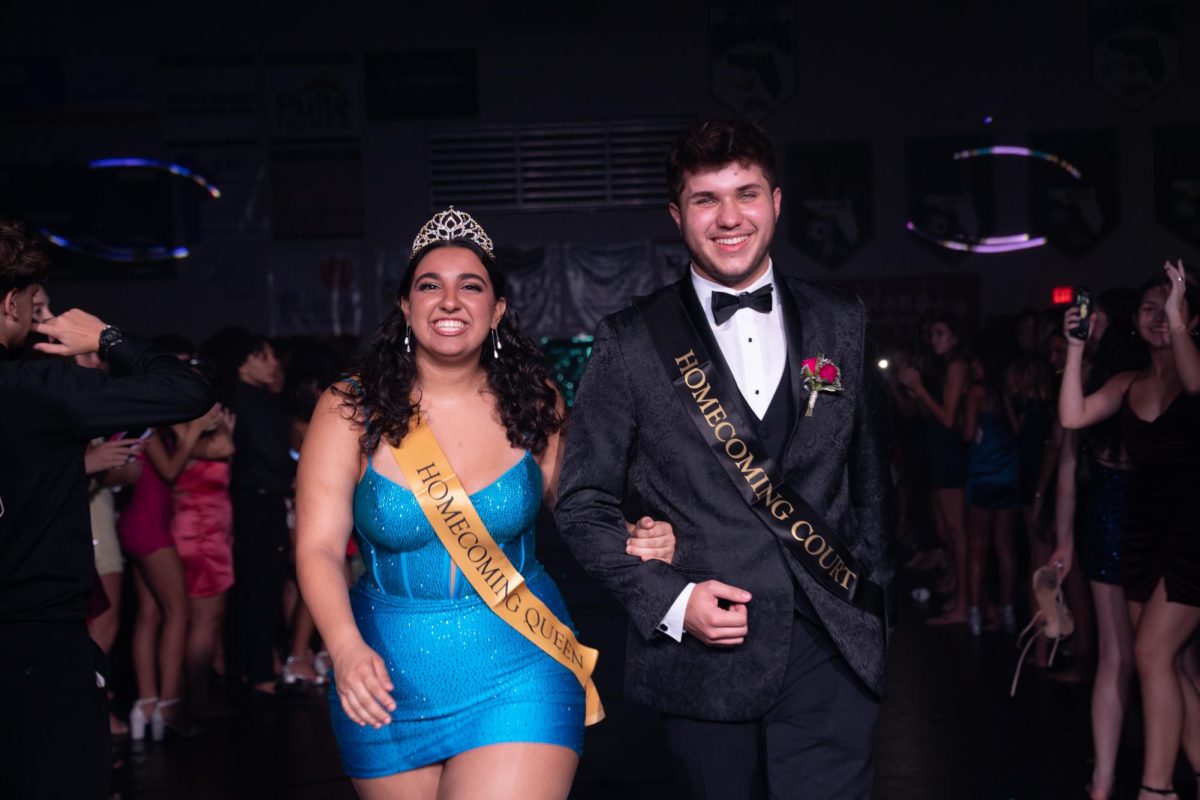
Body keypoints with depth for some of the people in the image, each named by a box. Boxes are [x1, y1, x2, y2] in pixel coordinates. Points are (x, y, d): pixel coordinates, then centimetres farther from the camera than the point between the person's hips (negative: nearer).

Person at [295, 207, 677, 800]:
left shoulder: (535, 406, -1)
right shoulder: (348, 412, -6)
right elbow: (318, 547, -11)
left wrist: (635, 542, -12)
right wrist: (346, 650, -27)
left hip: (517, 678, 0)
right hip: (390, 687, 1)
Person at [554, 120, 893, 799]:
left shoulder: (842, 324, 9)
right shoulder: (631, 343, 0)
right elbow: (584, 503, 2)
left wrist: (868, 600, 11)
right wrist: (670, 601, -10)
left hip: (829, 651, 1)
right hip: (703, 659, -1)